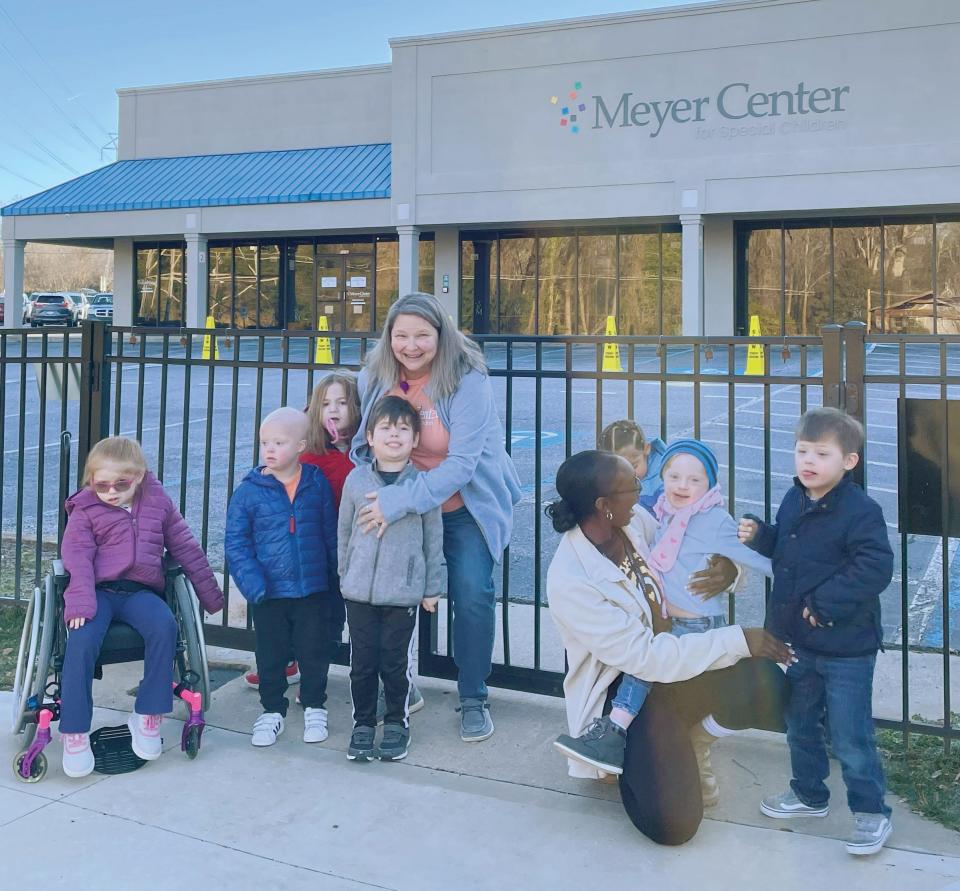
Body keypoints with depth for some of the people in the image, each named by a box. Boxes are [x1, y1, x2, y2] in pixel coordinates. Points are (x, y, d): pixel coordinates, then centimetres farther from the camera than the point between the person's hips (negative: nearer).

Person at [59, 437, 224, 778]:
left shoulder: (157, 502, 12)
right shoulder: (85, 510, 8)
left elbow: (187, 548, 18)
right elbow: (77, 557, -5)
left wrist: (210, 593, 20)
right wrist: (80, 602, -21)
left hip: (140, 592, 1)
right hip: (99, 591, -1)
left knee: (165, 626, -31)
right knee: (82, 641, -30)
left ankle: (147, 717, -18)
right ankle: (75, 733, -15)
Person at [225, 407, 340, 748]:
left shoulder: (317, 484, -2)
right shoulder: (249, 491, -6)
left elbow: (331, 536, 5)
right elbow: (235, 541, -3)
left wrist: (337, 584, 6)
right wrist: (249, 579, -16)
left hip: (313, 591, 1)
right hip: (270, 592, 0)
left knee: (314, 652, 11)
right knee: (270, 656, 12)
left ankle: (314, 707, 32)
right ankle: (272, 710, 31)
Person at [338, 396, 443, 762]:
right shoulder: (356, 480, 0)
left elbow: (433, 537, 2)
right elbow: (344, 531, 10)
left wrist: (432, 587, 4)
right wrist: (345, 576, 14)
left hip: (404, 591, -2)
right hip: (359, 590, 2)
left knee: (396, 661, 7)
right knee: (362, 660, 9)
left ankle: (397, 722, 26)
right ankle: (363, 723, 26)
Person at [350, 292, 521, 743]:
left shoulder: (468, 380, -23)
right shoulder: (374, 377, -7)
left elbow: (461, 463, -28)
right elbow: (364, 440, 10)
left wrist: (400, 501, -35)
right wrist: (373, 492, -6)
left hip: (465, 507, -4)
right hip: (394, 504, 4)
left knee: (472, 595, -10)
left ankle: (474, 698, 10)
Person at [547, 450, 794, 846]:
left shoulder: (635, 526, -6)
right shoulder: (570, 581, -27)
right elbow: (645, 657, -27)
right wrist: (738, 640, -24)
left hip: (668, 661, 6)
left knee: (759, 677, -23)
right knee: (672, 824, -20)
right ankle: (627, 760, 10)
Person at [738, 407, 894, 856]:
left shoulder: (860, 511, -21)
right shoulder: (793, 500, 3)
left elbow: (875, 567, -27)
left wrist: (826, 603, -27)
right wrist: (759, 535, -2)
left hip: (846, 647, -8)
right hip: (798, 639, 8)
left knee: (850, 736, 3)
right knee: (799, 724, 22)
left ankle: (872, 813, 23)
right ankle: (809, 793, 42)